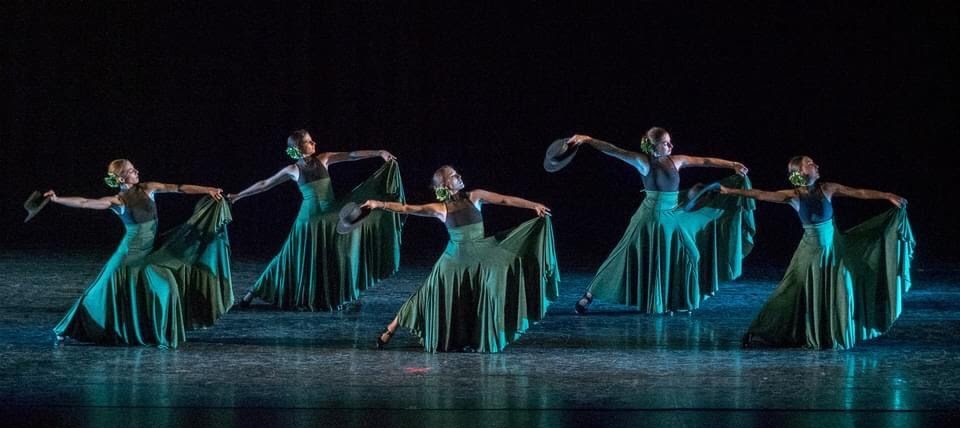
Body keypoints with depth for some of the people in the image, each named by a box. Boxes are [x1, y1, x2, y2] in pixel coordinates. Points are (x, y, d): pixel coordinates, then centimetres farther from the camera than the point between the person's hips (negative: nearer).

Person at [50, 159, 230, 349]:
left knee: (164, 288, -10)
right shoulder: (117, 201, -11)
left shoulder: (147, 189, -1)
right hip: (130, 254, -4)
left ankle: (162, 335, 3)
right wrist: (57, 199, -24)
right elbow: (84, 203, -16)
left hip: (149, 254, 4)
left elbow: (178, 188, -4)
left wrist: (208, 190, -9)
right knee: (105, 291, -1)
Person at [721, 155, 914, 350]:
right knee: (800, 295, 2)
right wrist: (729, 191, -23)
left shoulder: (827, 189, -7)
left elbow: (860, 193, -6)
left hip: (834, 249, 1)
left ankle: (837, 338, 19)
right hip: (810, 251, -1)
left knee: (838, 295, 4)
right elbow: (761, 194, -17)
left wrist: (888, 196, -10)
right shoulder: (793, 196, -11)